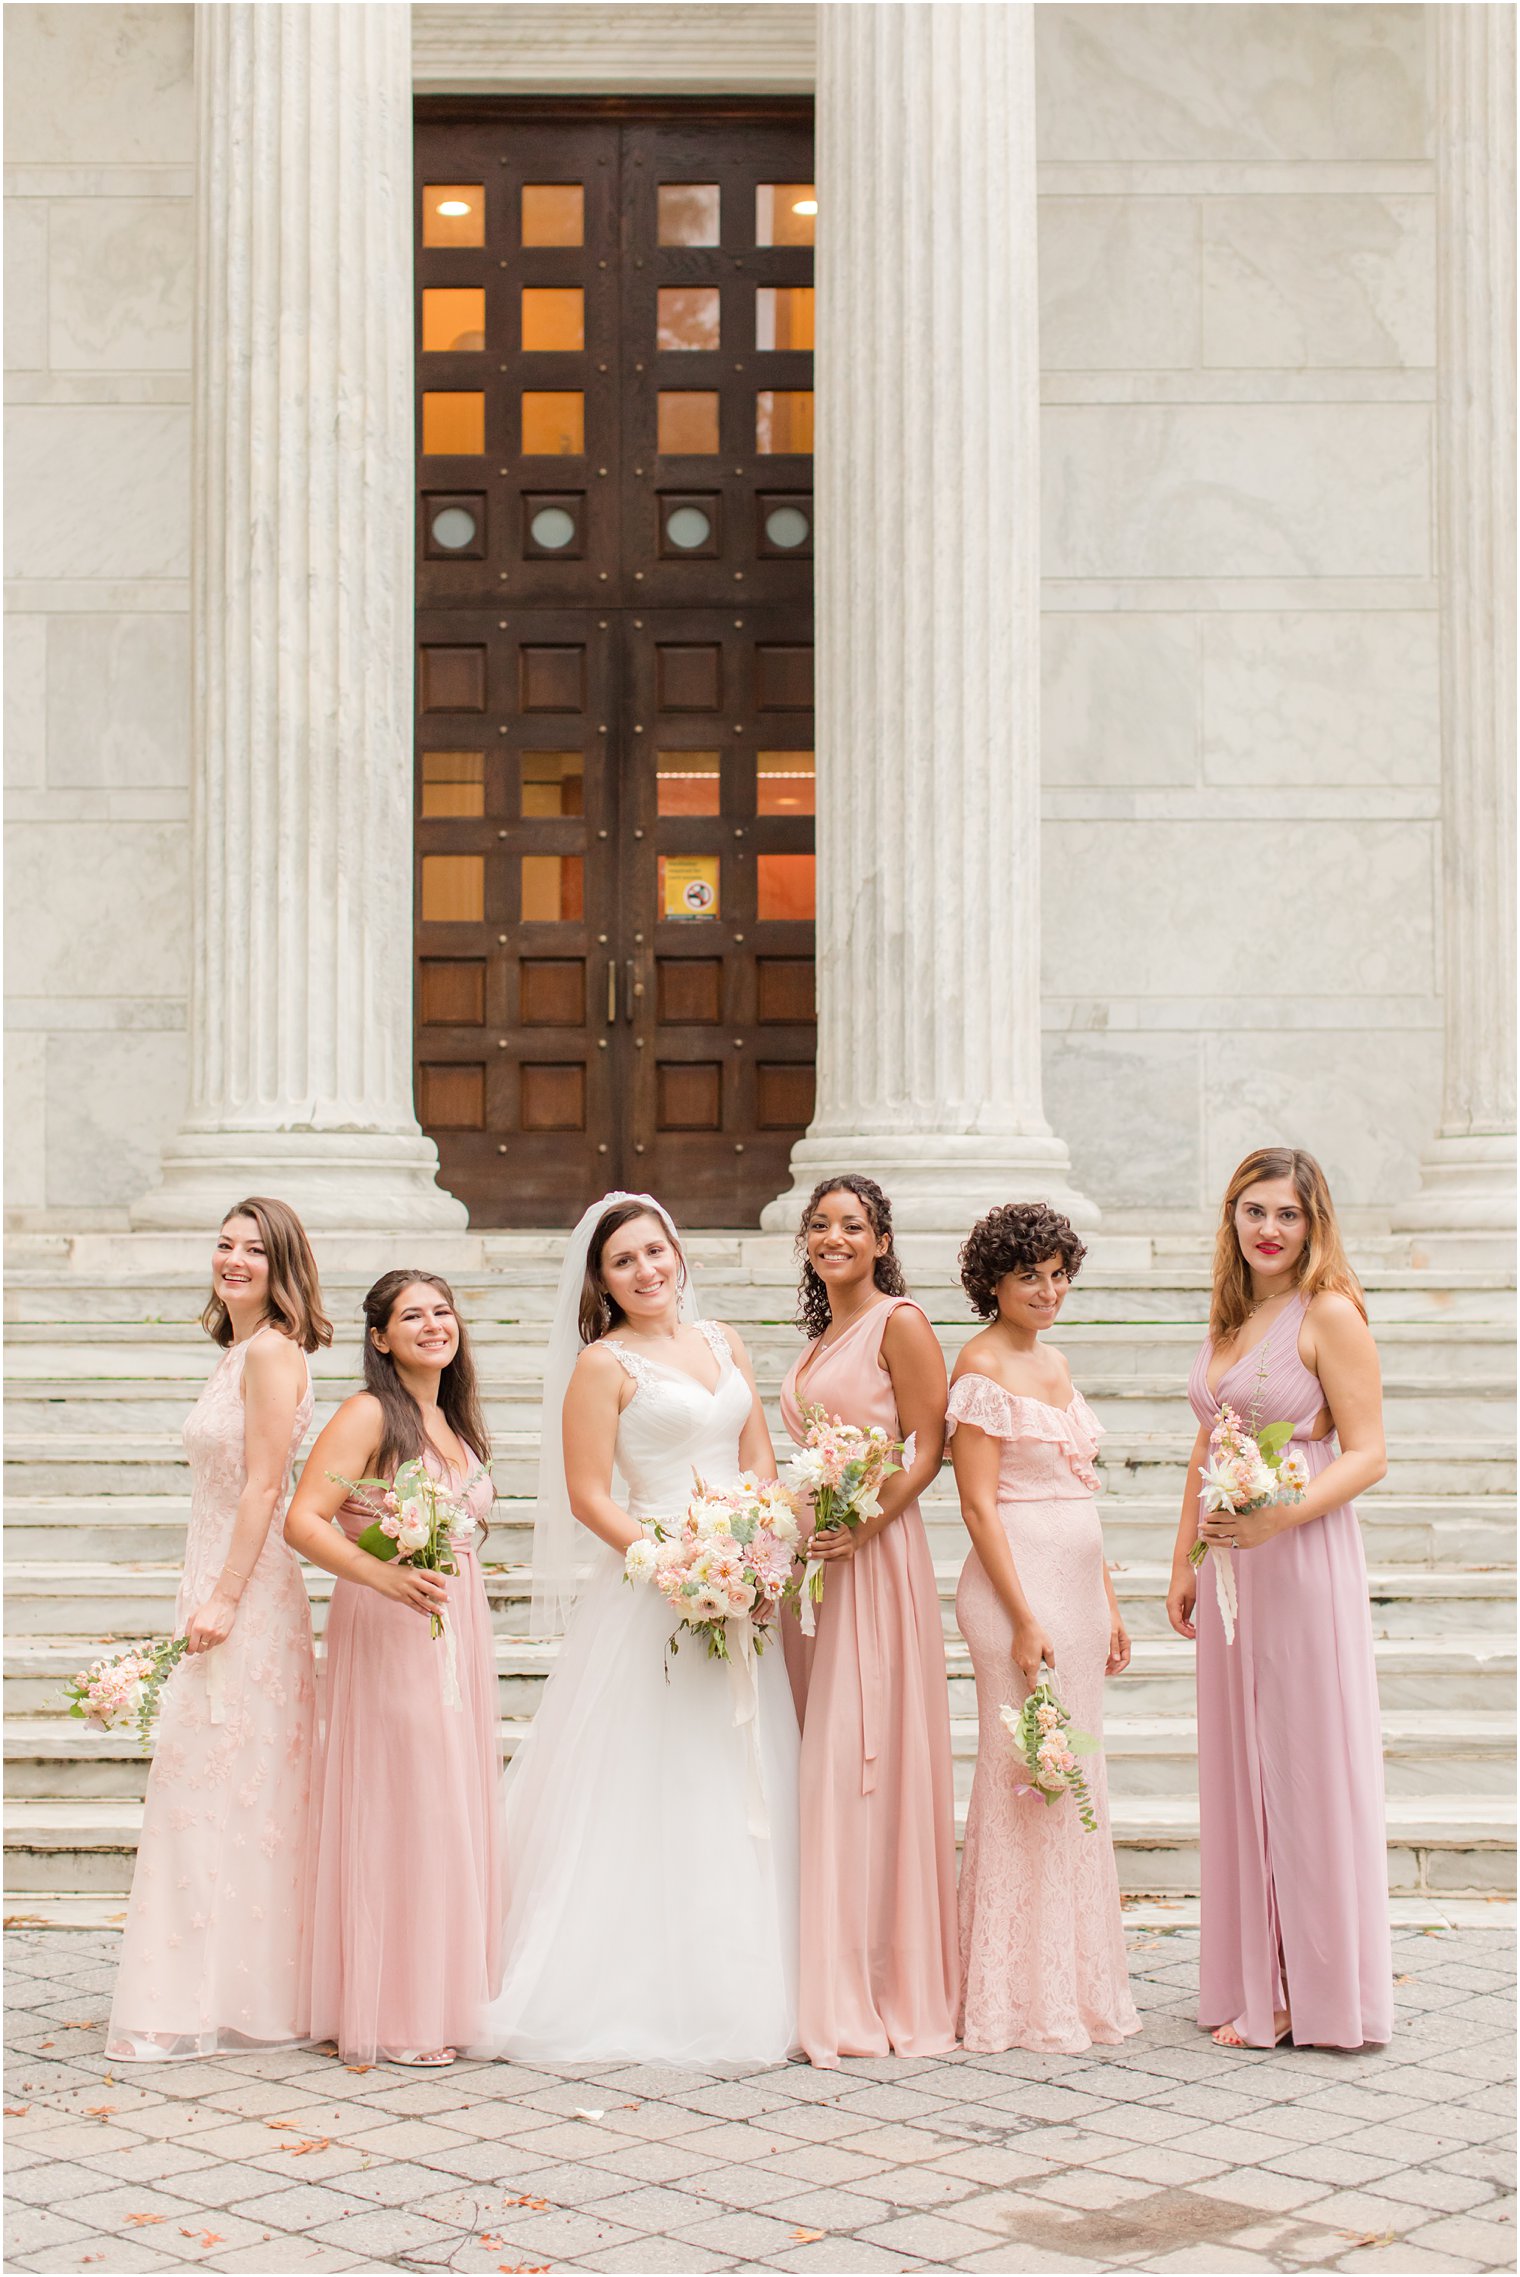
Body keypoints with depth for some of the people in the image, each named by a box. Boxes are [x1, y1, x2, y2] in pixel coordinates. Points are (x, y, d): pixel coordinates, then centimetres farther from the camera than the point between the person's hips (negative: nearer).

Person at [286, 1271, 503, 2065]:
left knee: (453, 1807, 9)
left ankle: (446, 1996, 18)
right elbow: (303, 1521, -17)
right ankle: (393, 2018, 2)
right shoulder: (369, 1415, -8)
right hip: (389, 1633, -7)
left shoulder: (457, 1422, 15)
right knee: (398, 1808, -5)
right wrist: (385, 1575, -28)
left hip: (459, 1627, 8)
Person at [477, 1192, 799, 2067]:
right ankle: (643, 1997, 2)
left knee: (744, 1790, 8)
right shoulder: (603, 1365, -4)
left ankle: (736, 1992, 16)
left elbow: (760, 1459, 12)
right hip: (650, 1594, -6)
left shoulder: (723, 1343, 13)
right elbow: (588, 1496, -8)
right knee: (654, 1790, -4)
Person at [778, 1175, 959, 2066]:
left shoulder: (901, 1323, -6)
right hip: (811, 1556, 8)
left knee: (868, 1756, -8)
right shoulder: (822, 1334, 18)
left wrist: (863, 1525, -22)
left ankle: (885, 1989, -2)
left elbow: (928, 1448, -11)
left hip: (876, 1554, -8)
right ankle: (831, 1984, 13)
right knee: (820, 1755, 7)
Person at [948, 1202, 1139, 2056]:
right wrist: (1024, 1618, -18)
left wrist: (1109, 1603, 18)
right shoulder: (983, 1367, -9)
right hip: (1018, 1582, -9)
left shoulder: (1055, 1363, 17)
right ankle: (1022, 1998, 2)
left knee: (1075, 1782, 12)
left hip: (1077, 1584, 9)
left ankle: (1076, 1985, 20)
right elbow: (979, 1504, -14)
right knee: (1025, 1782, -5)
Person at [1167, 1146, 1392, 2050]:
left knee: (1309, 1771, -2)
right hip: (1232, 1568, 7)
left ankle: (1320, 1993, 7)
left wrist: (1281, 1516, -25)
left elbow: (1367, 1455, -12)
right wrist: (1184, 1562, 16)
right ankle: (1257, 1987, 17)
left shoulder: (1330, 1314, -9)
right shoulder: (1229, 1319, 14)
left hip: (1304, 1559, -7)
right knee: (1240, 1771, 9)